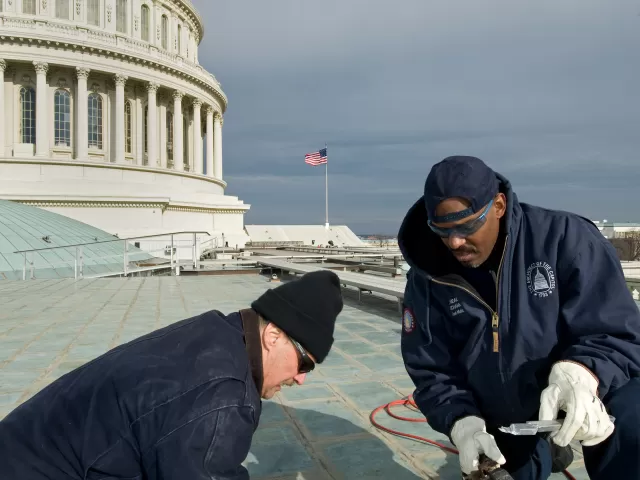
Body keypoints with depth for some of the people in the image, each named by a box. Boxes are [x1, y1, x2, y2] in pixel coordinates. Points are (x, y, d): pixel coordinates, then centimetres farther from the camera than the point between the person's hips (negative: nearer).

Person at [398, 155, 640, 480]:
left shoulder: (564, 236, -20)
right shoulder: (426, 281, -14)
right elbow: (432, 374, -8)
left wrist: (577, 374, -39)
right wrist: (463, 423, -26)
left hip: (591, 389, -2)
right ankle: (542, 453, 45)